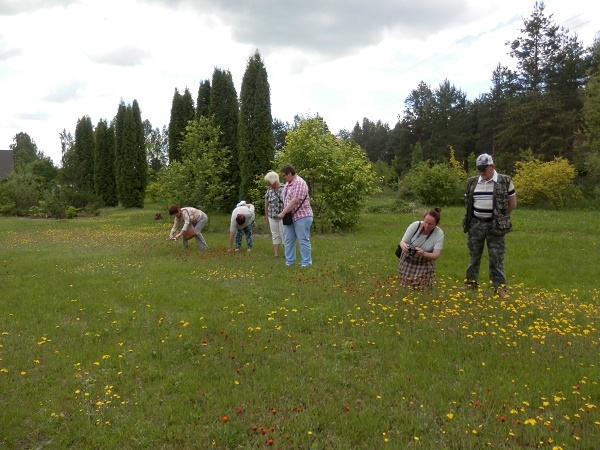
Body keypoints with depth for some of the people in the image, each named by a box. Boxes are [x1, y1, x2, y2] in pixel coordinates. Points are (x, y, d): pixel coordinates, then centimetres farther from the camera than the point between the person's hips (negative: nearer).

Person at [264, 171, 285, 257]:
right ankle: (276, 254, 12)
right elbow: (266, 205, 11)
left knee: (284, 234, 0)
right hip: (272, 217, 4)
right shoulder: (268, 191, 5)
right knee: (275, 235, 7)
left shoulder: (284, 189, -9)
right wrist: (266, 218, 12)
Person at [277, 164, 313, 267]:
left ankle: (306, 263, 6)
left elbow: (295, 201, -24)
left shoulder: (299, 183, -16)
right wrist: (284, 213, 11)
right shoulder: (288, 183, 14)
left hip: (301, 216, -9)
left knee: (303, 241, -2)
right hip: (290, 217, 9)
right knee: (288, 240, 10)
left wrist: (283, 213, -20)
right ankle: (289, 261, 19)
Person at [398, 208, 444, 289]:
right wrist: (404, 246, -39)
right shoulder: (414, 225, -21)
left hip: (425, 264, 0)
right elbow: (402, 242, -14)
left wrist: (424, 254, -44)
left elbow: (436, 255, -24)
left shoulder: (439, 233, -20)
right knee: (406, 287, 2)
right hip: (408, 262, 0)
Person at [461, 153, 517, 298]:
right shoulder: (472, 182, 4)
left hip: (495, 225, -3)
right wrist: (475, 216, 6)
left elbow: (512, 203, 2)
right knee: (474, 255, 13)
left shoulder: (505, 181, -4)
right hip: (475, 224, 3)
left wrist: (500, 217, 2)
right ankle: (471, 281, 25)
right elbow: (468, 202, 16)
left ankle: (500, 286, 7)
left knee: (497, 257, 0)